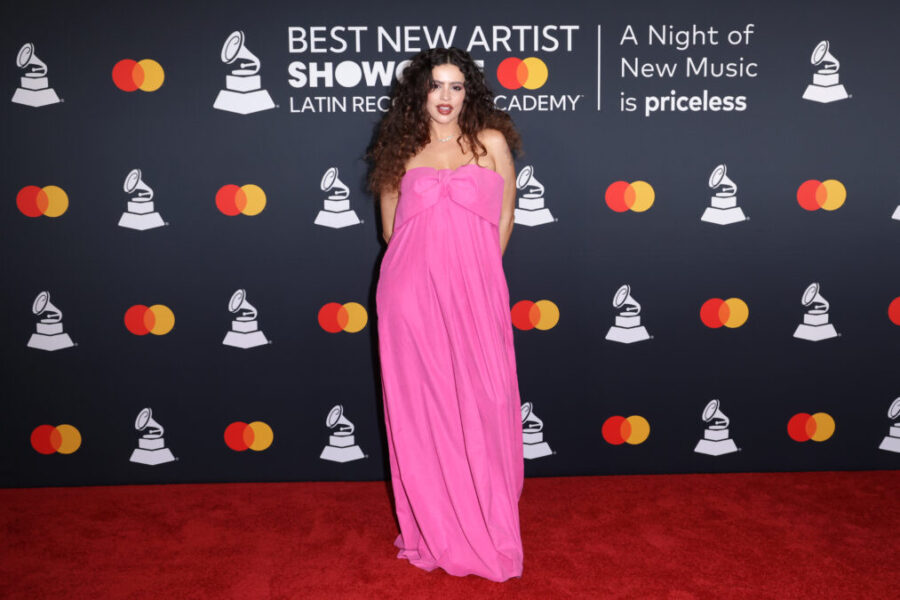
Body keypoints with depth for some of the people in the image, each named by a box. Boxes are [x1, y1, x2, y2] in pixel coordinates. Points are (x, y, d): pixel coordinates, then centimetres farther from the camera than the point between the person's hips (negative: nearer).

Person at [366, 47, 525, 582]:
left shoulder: (491, 142, 5)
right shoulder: (402, 150, 8)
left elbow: (504, 216, 11)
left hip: (473, 296, -1)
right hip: (411, 295, 1)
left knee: (479, 405, 3)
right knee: (420, 408, 6)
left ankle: (486, 527, 20)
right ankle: (435, 532, 22)